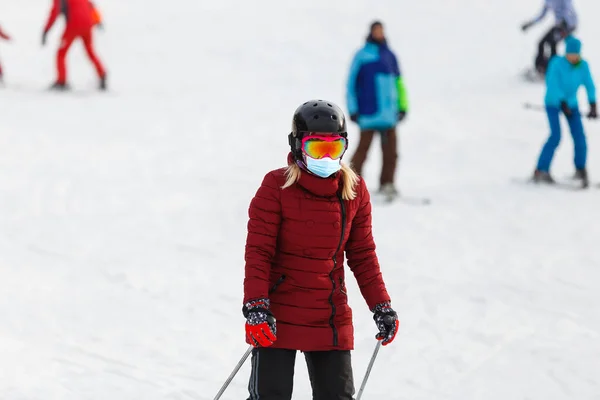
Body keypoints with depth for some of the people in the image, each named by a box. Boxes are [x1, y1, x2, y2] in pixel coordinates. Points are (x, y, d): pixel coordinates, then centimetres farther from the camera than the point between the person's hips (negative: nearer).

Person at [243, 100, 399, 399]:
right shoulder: (277, 187, -9)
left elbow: (363, 254, 11)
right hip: (278, 318, -4)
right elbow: (258, 251, -11)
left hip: (331, 318, 4)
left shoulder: (354, 191, 4)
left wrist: (381, 306, 7)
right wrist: (256, 307, -20)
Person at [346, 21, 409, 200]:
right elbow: (351, 83, 0)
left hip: (388, 113, 4)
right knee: (363, 148, -3)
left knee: (390, 151, 0)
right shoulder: (362, 56, -1)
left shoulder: (390, 56, 13)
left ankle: (387, 184, 7)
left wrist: (402, 106, 15)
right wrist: (353, 109, -5)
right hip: (369, 113, -4)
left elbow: (398, 82, 20)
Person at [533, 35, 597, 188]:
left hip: (571, 103, 4)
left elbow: (589, 85, -3)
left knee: (579, 137, -5)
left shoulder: (583, 66, -9)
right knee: (556, 136, -19)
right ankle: (540, 171, -14)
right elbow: (552, 84, -23)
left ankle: (580, 170, 16)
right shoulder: (557, 63, -21)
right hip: (554, 102, -4)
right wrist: (563, 103, -29)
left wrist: (593, 106, -13)